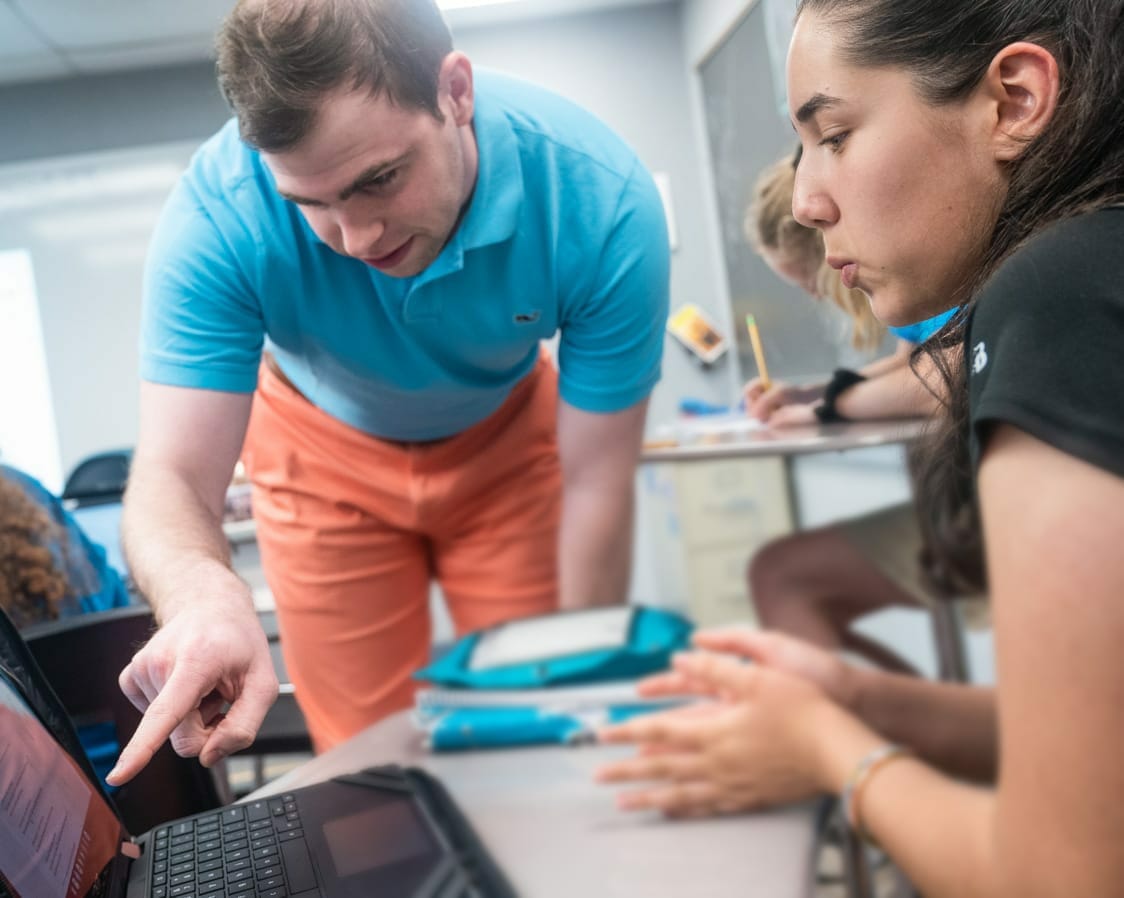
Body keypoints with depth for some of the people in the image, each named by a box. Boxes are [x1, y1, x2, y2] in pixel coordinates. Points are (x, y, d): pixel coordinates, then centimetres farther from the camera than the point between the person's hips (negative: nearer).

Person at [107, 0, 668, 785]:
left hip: (506, 442, 1)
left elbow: (595, 485, -24)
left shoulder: (602, 199, -32)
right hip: (326, 454, 0)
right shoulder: (218, 214, -33)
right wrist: (203, 595, -57)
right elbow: (172, 476, -34)